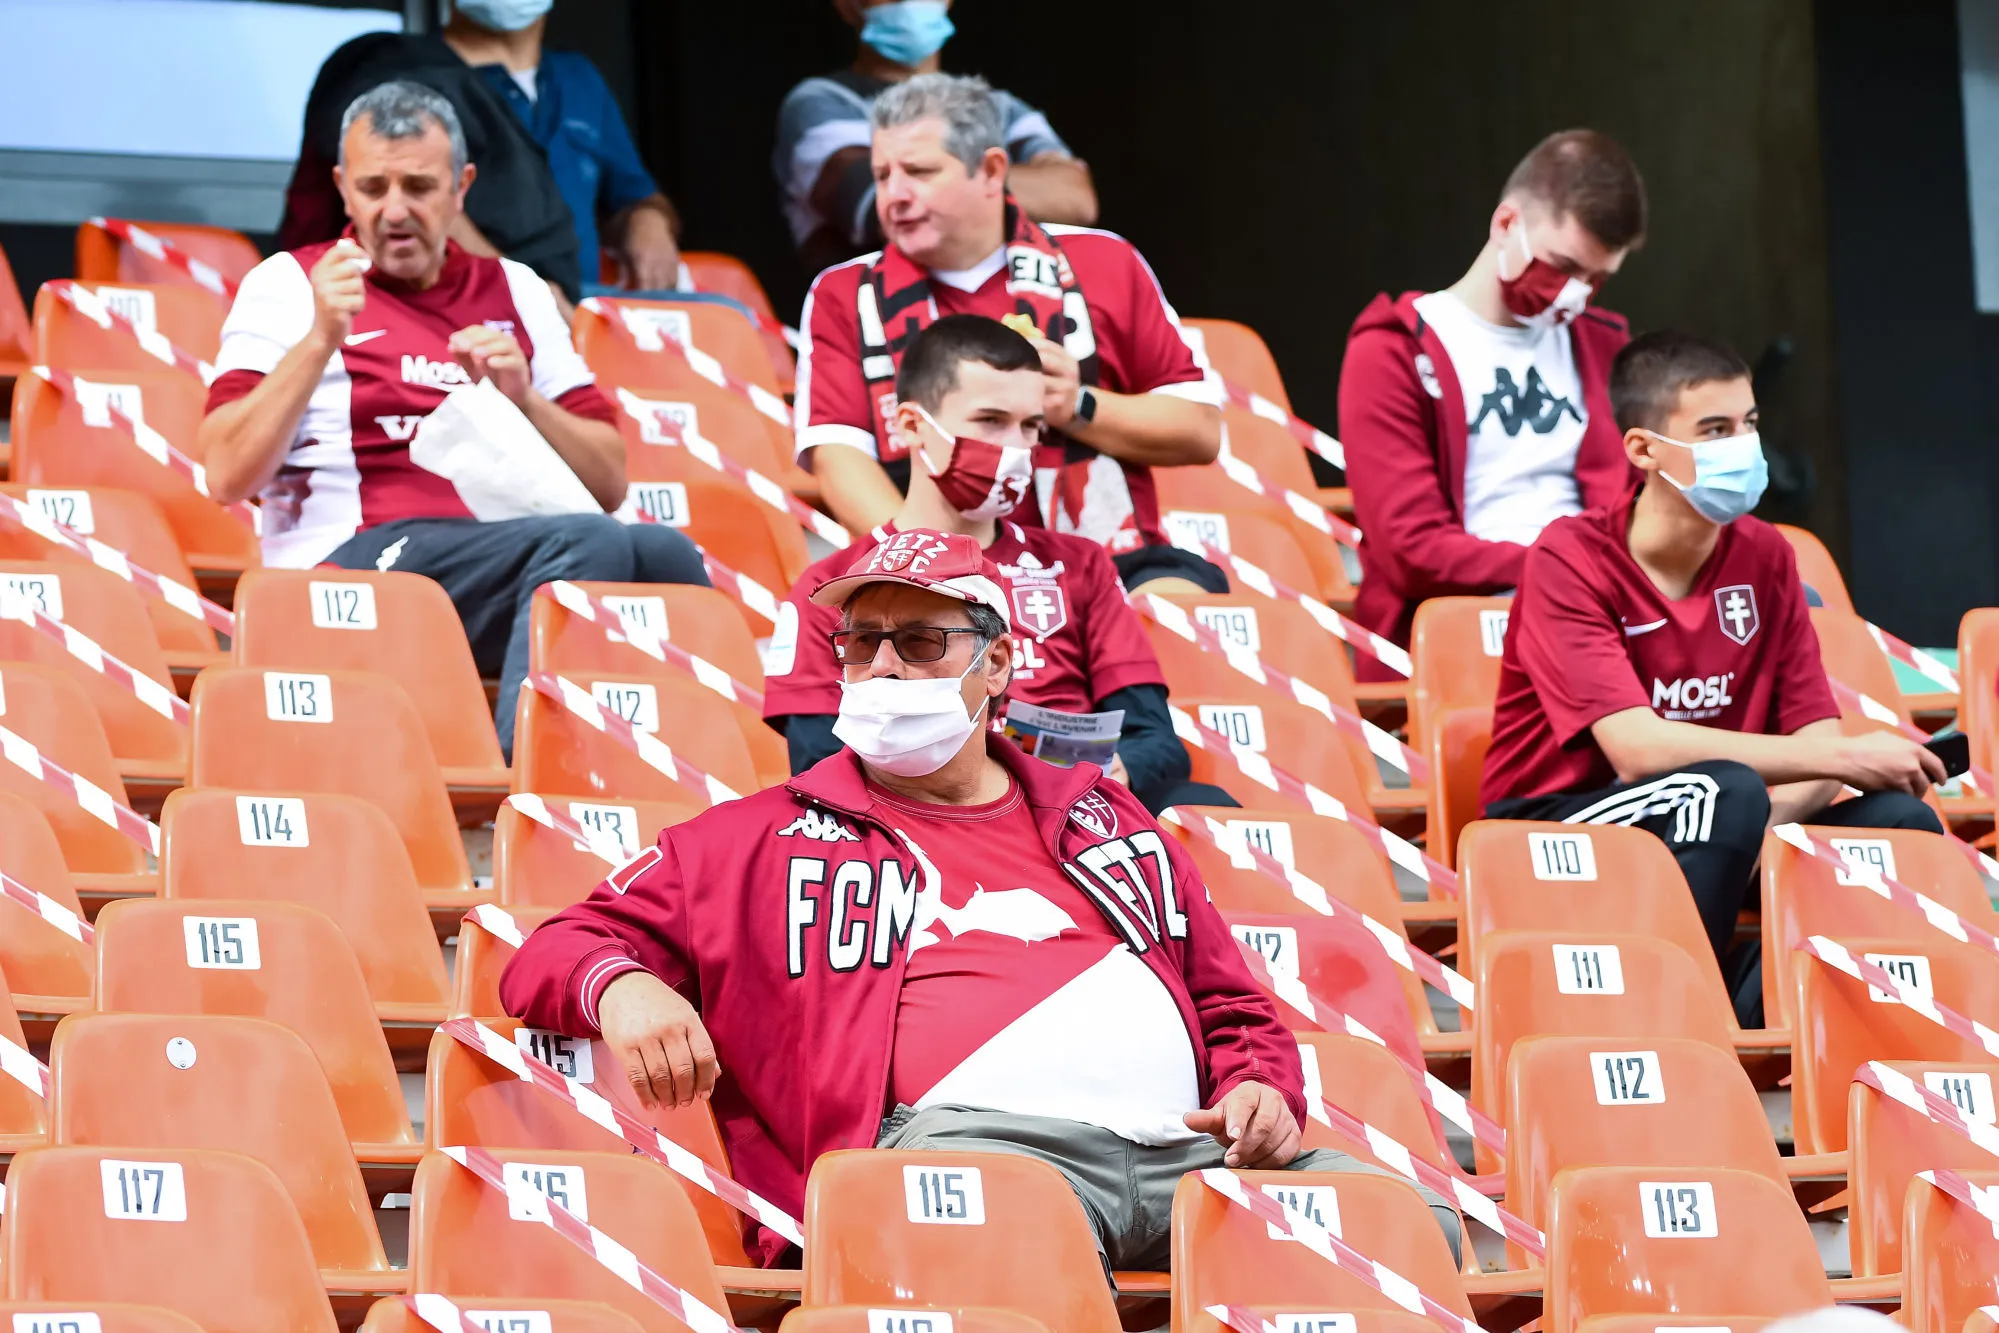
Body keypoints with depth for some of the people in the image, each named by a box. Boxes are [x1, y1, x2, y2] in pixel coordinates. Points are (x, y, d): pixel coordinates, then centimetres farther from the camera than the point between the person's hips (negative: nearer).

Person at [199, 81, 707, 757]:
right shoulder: (287, 284, 9)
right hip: (348, 561, -4)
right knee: (589, 544, -31)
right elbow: (227, 477, -4)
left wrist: (522, 399, -1)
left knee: (664, 554, -28)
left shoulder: (515, 292, 21)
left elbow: (609, 485, 16)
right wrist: (320, 340, -12)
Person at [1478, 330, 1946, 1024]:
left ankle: (1744, 1019, -20)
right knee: (1726, 791, -34)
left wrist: (1763, 820, -25)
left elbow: (1815, 741, 0)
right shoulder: (1570, 559, -13)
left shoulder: (1764, 557, 6)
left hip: (1693, 837, 6)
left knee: (1901, 823, -16)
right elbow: (1637, 748, -25)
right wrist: (1843, 758, -26)